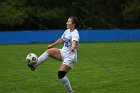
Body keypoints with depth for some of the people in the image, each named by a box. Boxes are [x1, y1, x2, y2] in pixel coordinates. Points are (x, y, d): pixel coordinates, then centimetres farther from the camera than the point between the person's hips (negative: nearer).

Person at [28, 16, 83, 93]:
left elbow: (74, 42, -42)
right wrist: (52, 45, 34)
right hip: (63, 53, 8)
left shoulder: (75, 34, -20)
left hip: (70, 57, -8)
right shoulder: (67, 31, 6)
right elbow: (61, 39, 25)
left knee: (61, 74, -16)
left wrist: (73, 47, -65)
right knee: (49, 51, -11)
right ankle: (34, 65, -14)